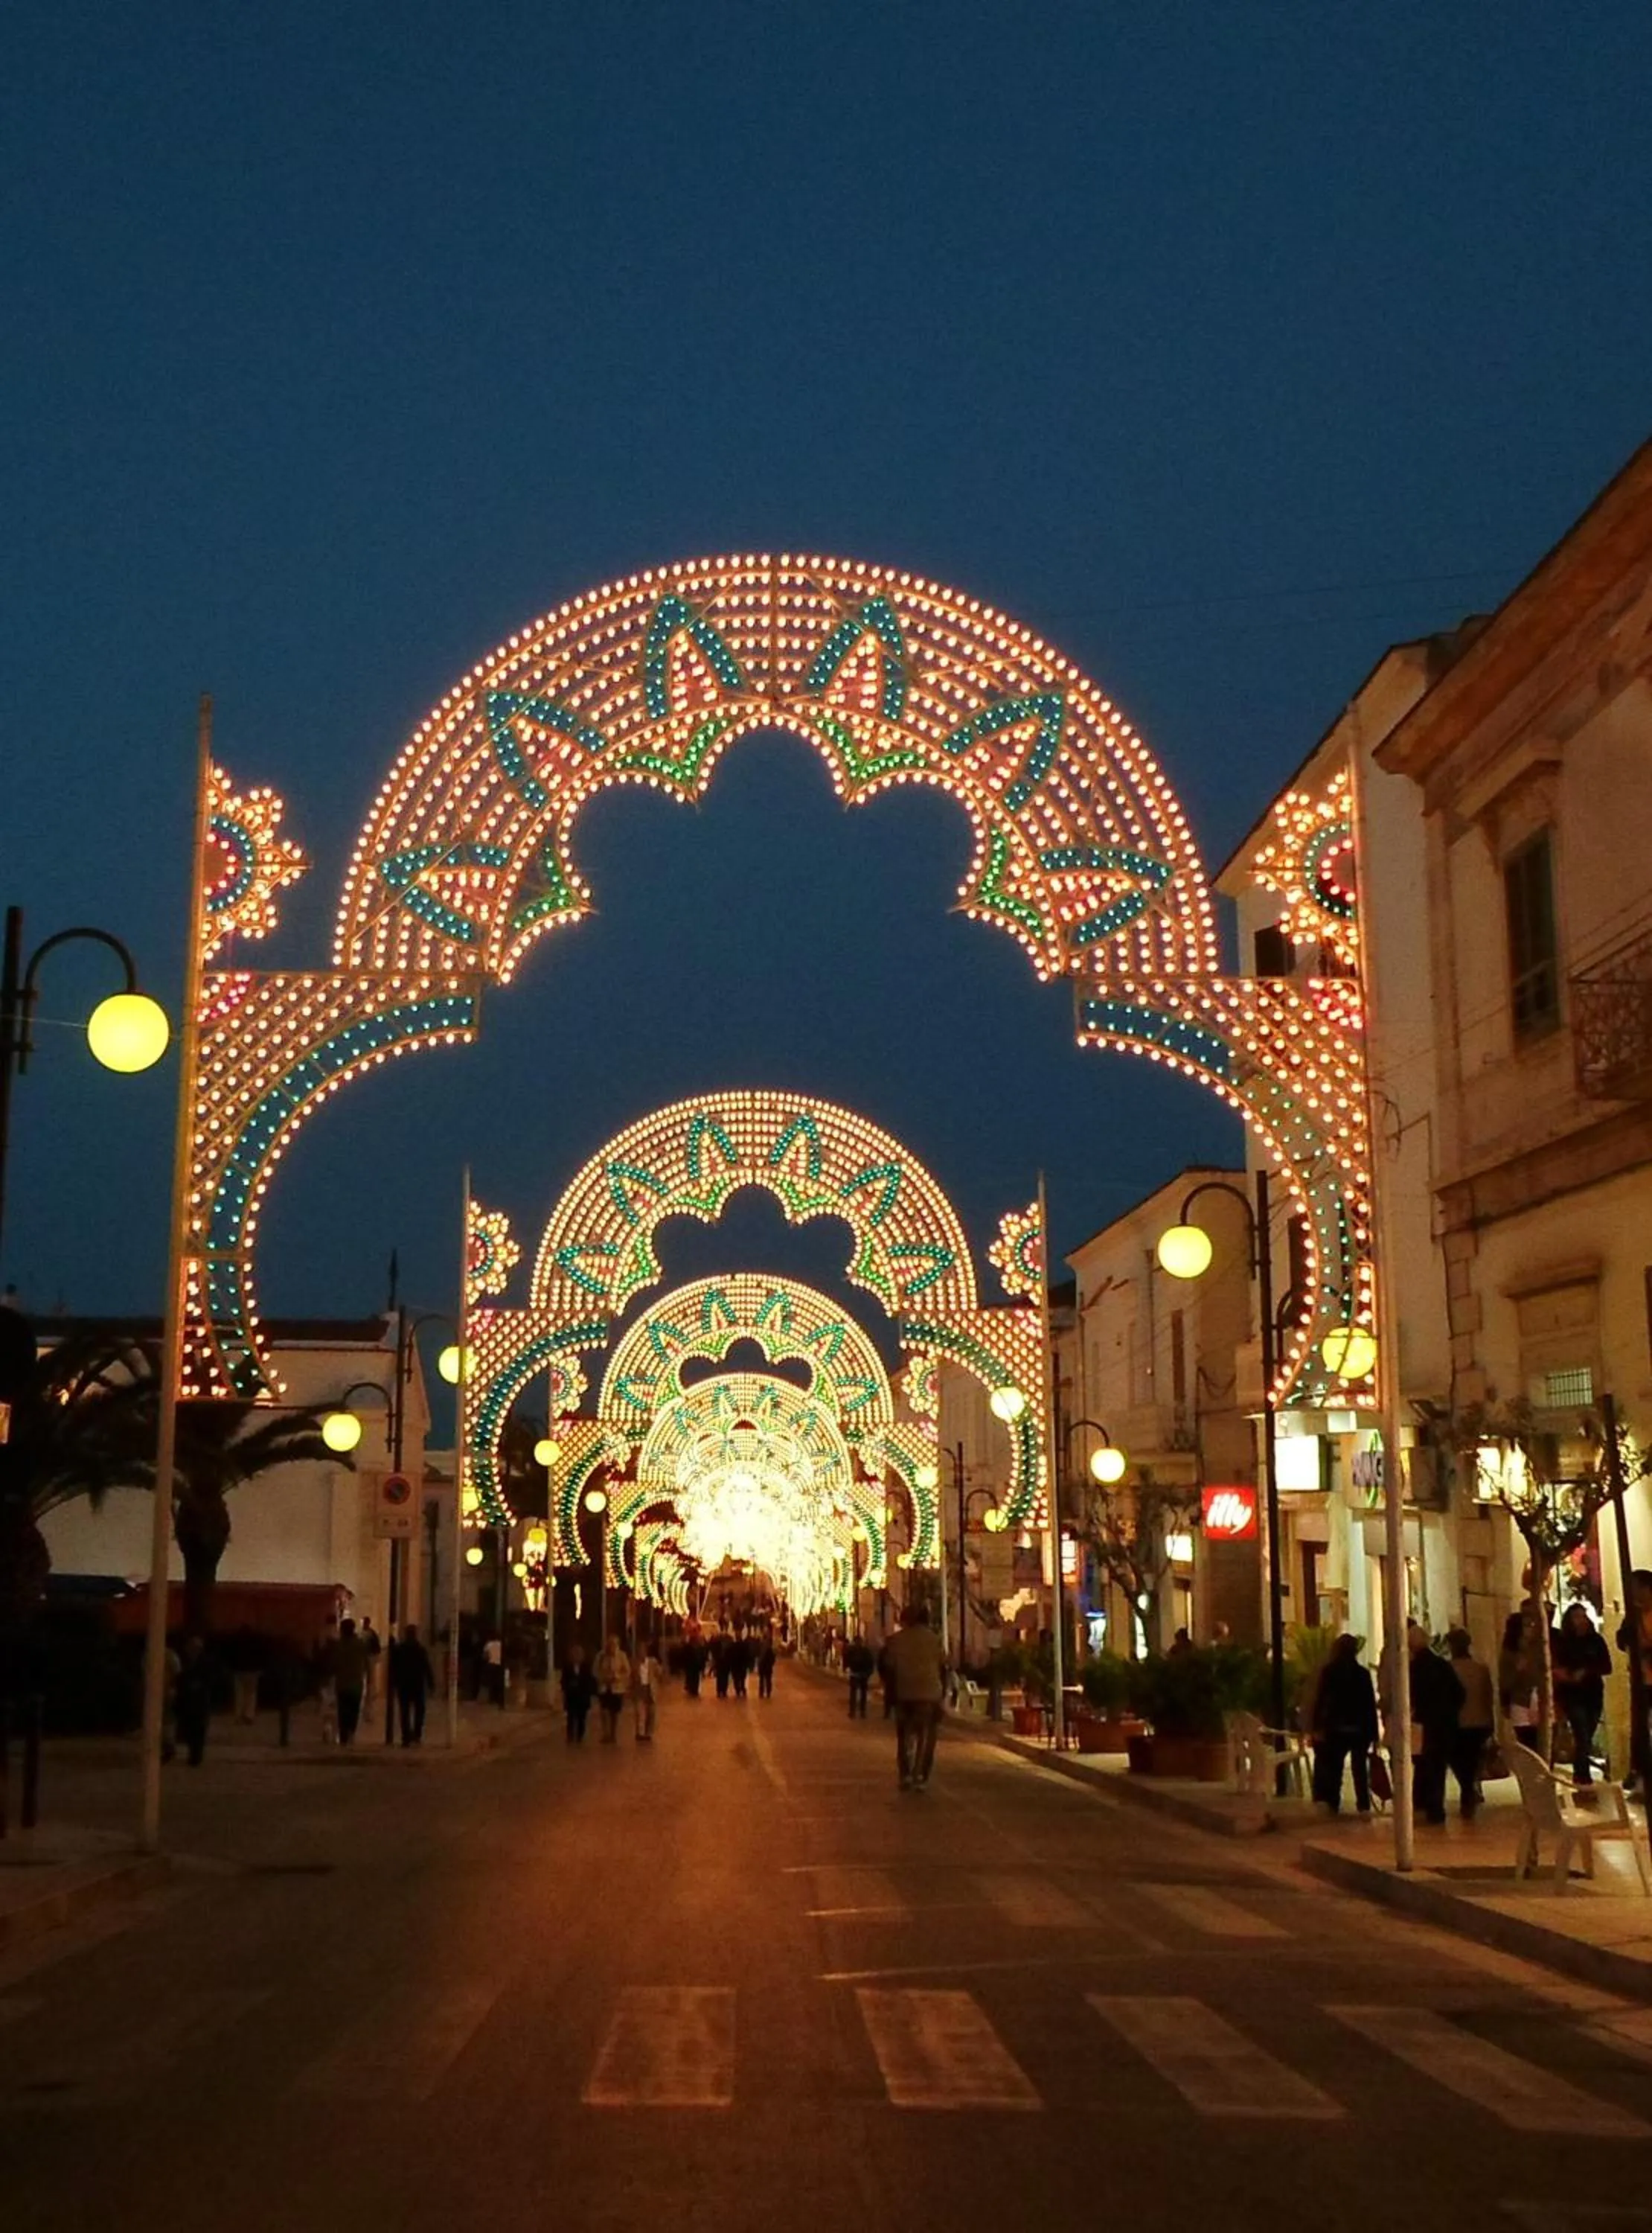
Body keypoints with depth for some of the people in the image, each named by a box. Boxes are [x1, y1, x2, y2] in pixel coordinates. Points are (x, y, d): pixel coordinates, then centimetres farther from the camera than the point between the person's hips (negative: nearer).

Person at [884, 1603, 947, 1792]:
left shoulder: (895, 1640, 0)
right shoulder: (933, 1639, 0)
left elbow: (891, 1668, -2)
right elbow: (942, 1667, 0)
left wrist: (892, 1694, 4)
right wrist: (943, 1692, 8)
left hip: (904, 1694, 1)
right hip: (929, 1693, -1)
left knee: (905, 1736, 14)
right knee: (925, 1737, 5)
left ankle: (905, 1776, 7)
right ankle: (920, 1777, -4)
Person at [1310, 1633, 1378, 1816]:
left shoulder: (1328, 1671, -3)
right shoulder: (1363, 1673, 0)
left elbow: (1320, 1700, -6)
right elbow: (1370, 1703, 0)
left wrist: (1316, 1727, -4)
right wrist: (1374, 1731, 3)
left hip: (1336, 1727, -1)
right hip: (1360, 1727, 1)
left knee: (1334, 1767, 7)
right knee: (1360, 1768, 5)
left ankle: (1332, 1803, 2)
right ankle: (1364, 1805, -1)